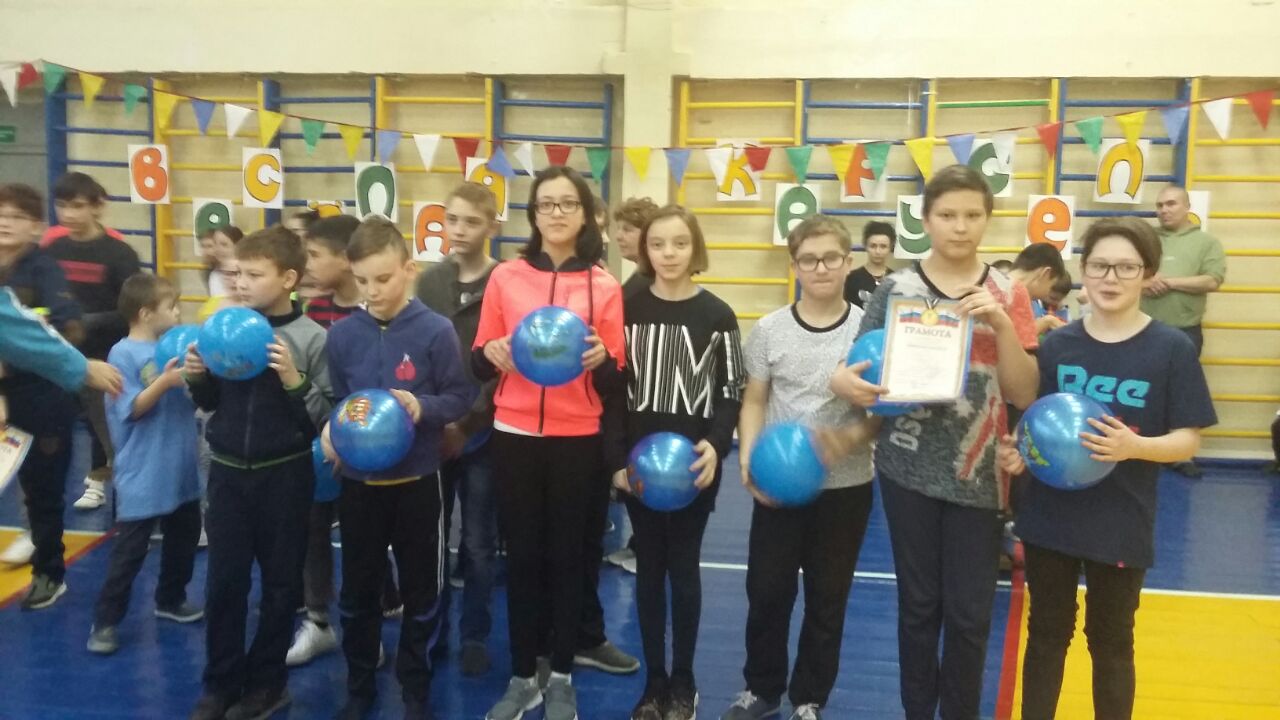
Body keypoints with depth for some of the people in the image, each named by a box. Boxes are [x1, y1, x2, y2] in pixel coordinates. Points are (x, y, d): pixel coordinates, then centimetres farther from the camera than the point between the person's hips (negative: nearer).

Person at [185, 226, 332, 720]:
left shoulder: (311, 337, -11)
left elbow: (327, 416, -13)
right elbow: (212, 402, 12)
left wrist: (294, 381, -27)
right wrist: (197, 378, -8)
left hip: (284, 475, -3)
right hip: (228, 471, 4)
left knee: (280, 582, 11)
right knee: (223, 580, 11)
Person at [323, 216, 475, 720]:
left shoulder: (435, 330, -12)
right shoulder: (342, 335, -2)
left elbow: (460, 396, -7)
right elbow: (336, 401, 8)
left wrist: (423, 408, -25)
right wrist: (331, 430, -11)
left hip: (417, 481, -2)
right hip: (358, 481, 3)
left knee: (420, 592, 12)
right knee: (357, 591, 15)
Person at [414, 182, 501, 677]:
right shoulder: (428, 282, 7)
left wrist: (467, 423, -15)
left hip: (483, 433, -3)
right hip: (430, 429, 3)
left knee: (478, 542, 8)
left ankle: (475, 636, 24)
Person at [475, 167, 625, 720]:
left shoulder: (604, 287, 0)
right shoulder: (505, 277, 2)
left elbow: (614, 384, 1)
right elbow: (478, 365, 6)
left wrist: (601, 359, -20)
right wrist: (491, 354, -16)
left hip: (577, 440, -1)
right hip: (515, 436, 1)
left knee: (566, 555, 8)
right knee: (522, 555, 8)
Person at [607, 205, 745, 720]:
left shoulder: (717, 315, -1)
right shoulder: (628, 309, 4)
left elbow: (731, 392, -1)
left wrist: (716, 445, -18)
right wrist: (617, 458, -5)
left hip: (694, 461, -2)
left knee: (683, 567, 7)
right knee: (648, 568, 9)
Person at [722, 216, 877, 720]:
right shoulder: (770, 329, -1)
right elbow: (754, 401, 4)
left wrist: (844, 442, -20)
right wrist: (748, 459, -11)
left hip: (845, 486, 0)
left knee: (828, 598, 12)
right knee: (766, 591, 9)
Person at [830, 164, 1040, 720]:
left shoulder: (1008, 294, 1)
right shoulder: (896, 288, -1)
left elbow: (1024, 394, -5)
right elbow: (865, 371, 1)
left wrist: (1001, 323, -18)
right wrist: (843, 381, -22)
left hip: (978, 473, 1)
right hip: (910, 467, 0)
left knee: (970, 612, 8)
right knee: (919, 604, 12)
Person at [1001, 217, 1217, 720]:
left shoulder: (1173, 348, -7)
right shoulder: (1057, 344, 0)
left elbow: (1187, 440, -6)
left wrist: (1133, 446, -25)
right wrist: (1017, 449, -12)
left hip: (1121, 525, -2)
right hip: (1050, 517, 2)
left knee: (1111, 642, 15)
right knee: (1046, 634, 15)